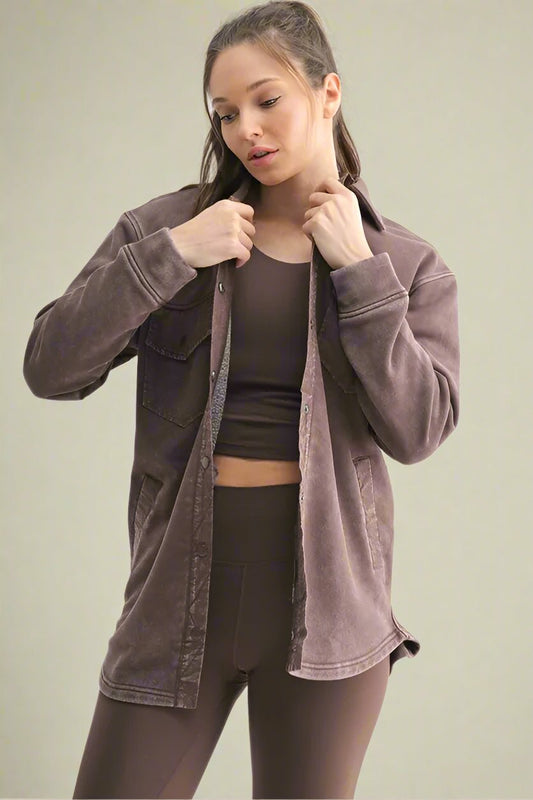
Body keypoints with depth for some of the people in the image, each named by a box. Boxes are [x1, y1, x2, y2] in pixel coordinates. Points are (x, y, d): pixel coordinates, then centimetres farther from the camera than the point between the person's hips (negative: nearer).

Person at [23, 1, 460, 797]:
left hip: (328, 601, 0)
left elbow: (416, 430, -8)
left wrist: (358, 268, -11)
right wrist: (171, 254, -15)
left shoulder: (409, 265, 3)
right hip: (183, 590, 0)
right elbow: (50, 368, -6)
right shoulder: (169, 224, 1)